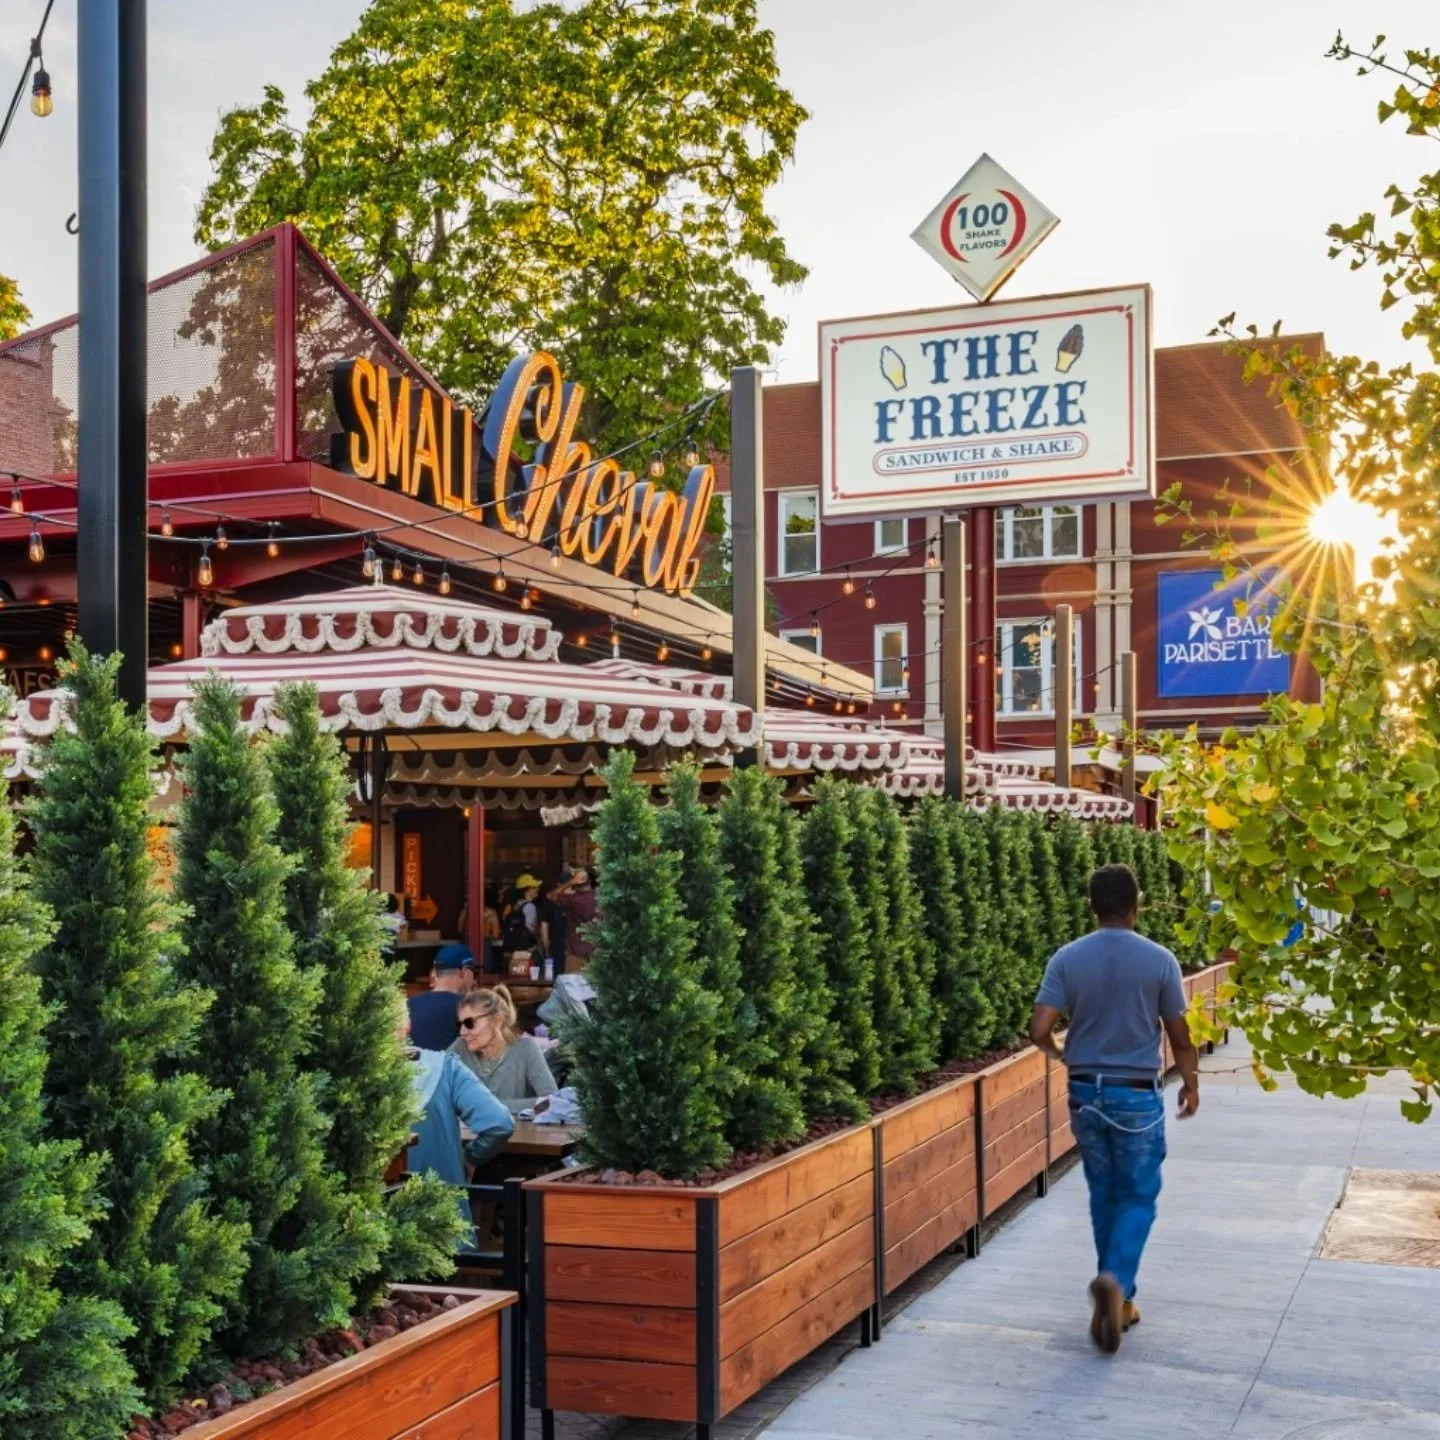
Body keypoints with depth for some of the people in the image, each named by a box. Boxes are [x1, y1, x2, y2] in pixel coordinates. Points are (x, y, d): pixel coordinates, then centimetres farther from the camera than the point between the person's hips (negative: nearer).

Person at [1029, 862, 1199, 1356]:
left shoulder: (1066, 959, -5)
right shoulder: (1159, 960, -9)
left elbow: (1040, 1030, -10)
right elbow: (1179, 1035, -3)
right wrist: (1190, 1083, 14)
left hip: (1085, 1091, 3)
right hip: (1138, 1094, -2)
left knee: (1104, 1196, 16)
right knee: (1137, 1197, 8)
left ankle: (1118, 1298, 23)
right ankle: (1114, 1281, -15)